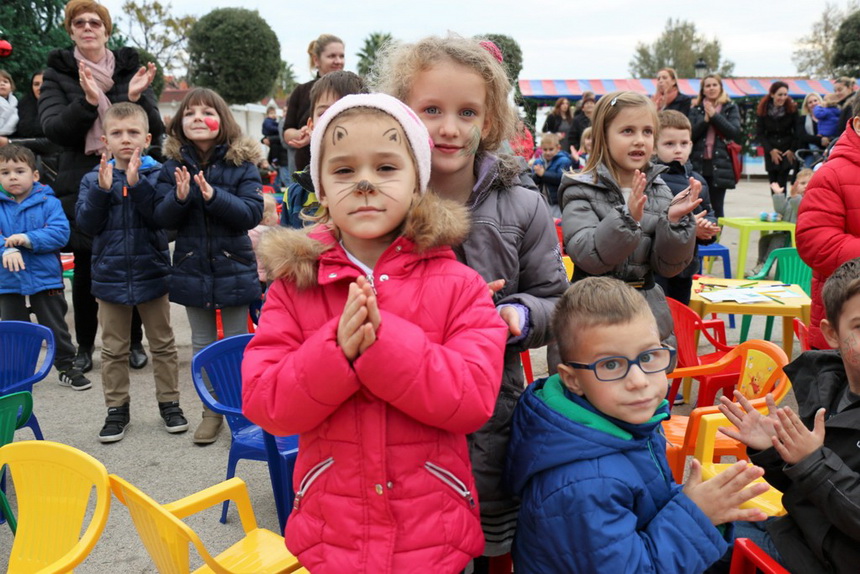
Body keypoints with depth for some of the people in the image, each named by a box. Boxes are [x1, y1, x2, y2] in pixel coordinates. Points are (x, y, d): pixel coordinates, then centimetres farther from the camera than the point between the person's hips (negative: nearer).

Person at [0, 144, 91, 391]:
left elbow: (60, 232, -17)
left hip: (45, 278, -2)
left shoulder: (48, 202, -6)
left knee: (56, 327, 11)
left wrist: (27, 239, -26)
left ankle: (66, 367, 26)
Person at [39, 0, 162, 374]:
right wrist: (88, 102, -21)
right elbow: (52, 129, -7)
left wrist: (137, 98, -16)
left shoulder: (131, 70, 8)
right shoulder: (58, 73, 6)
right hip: (81, 185, 0)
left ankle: (133, 342, 19)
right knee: (85, 266, 5)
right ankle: (84, 346, 21)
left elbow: (155, 132, 2)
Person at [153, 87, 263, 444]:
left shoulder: (242, 164, -8)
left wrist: (214, 196, -29)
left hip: (234, 267, -3)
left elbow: (253, 213, -16)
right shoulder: (173, 166, 0)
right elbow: (162, 218, -3)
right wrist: (179, 196, -23)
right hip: (192, 268, 3)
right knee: (202, 343, 14)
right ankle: (211, 411, 28)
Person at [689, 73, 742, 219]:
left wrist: (714, 116, -8)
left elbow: (735, 133, -6)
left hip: (719, 166, -1)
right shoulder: (696, 110, 12)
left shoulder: (730, 108, 9)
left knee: (716, 207, 0)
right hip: (699, 165, 1)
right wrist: (705, 120, -11)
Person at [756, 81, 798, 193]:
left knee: (781, 183, -11)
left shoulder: (792, 108, -5)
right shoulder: (763, 109, -3)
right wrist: (770, 150, -7)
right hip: (771, 152, 2)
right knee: (773, 183, 0)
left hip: (787, 151, -1)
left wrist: (792, 149, -8)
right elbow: (759, 133, 0)